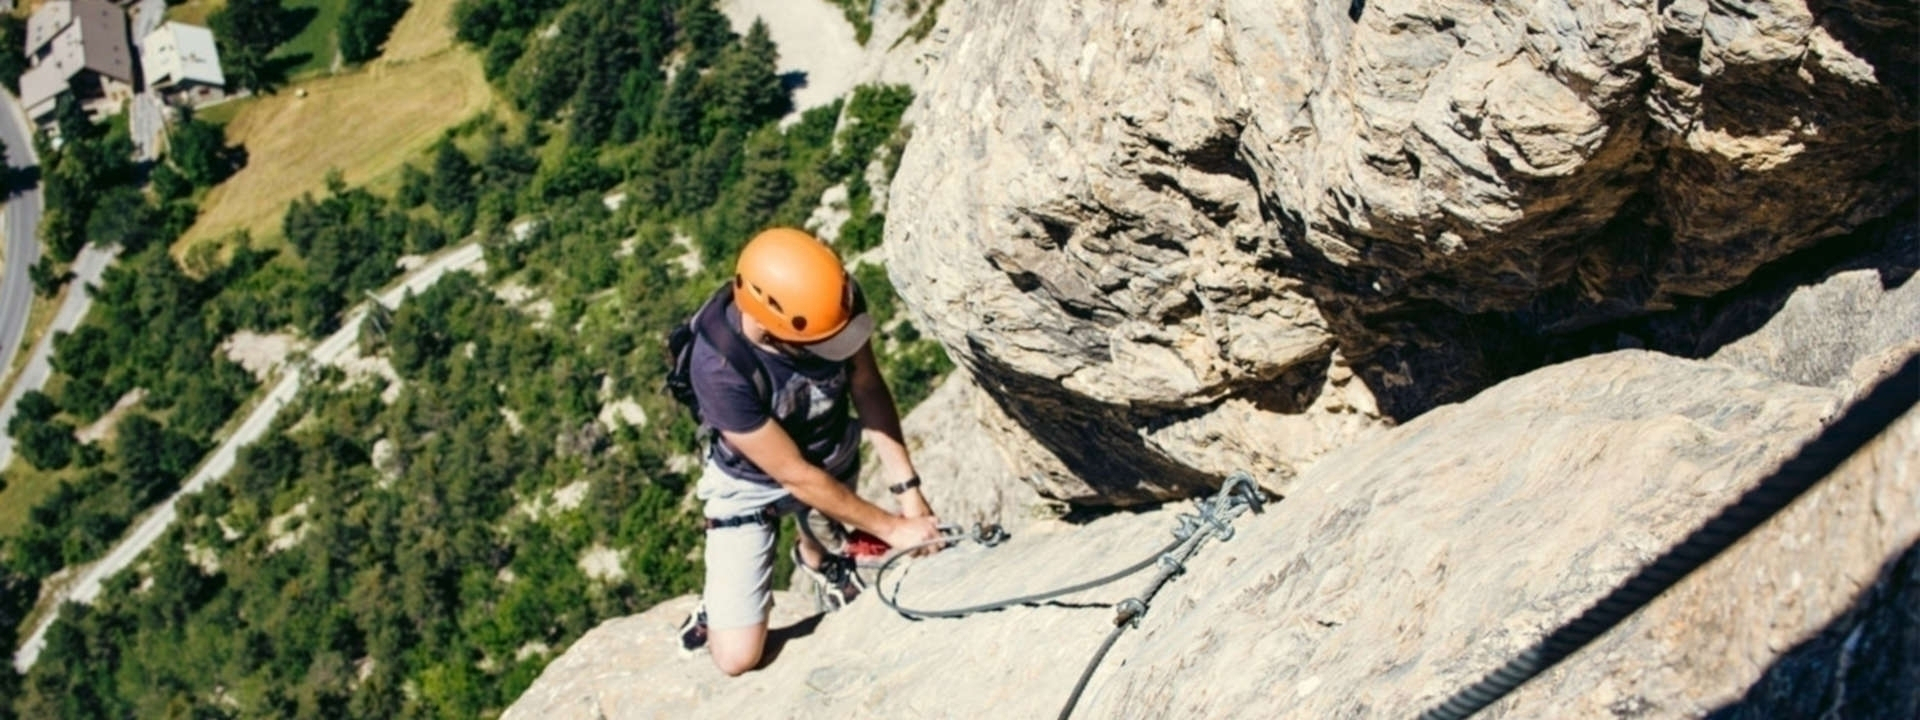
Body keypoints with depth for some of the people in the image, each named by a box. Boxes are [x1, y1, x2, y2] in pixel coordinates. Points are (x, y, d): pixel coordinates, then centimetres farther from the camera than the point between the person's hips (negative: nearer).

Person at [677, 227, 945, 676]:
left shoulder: (834, 300, -30)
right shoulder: (719, 368, -40)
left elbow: (867, 387, -13)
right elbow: (796, 476, -29)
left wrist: (908, 489, -20)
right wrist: (891, 527, -22)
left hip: (836, 456, 4)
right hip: (753, 483, -4)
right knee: (737, 657, -4)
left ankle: (814, 556, 60)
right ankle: (721, 596, 26)